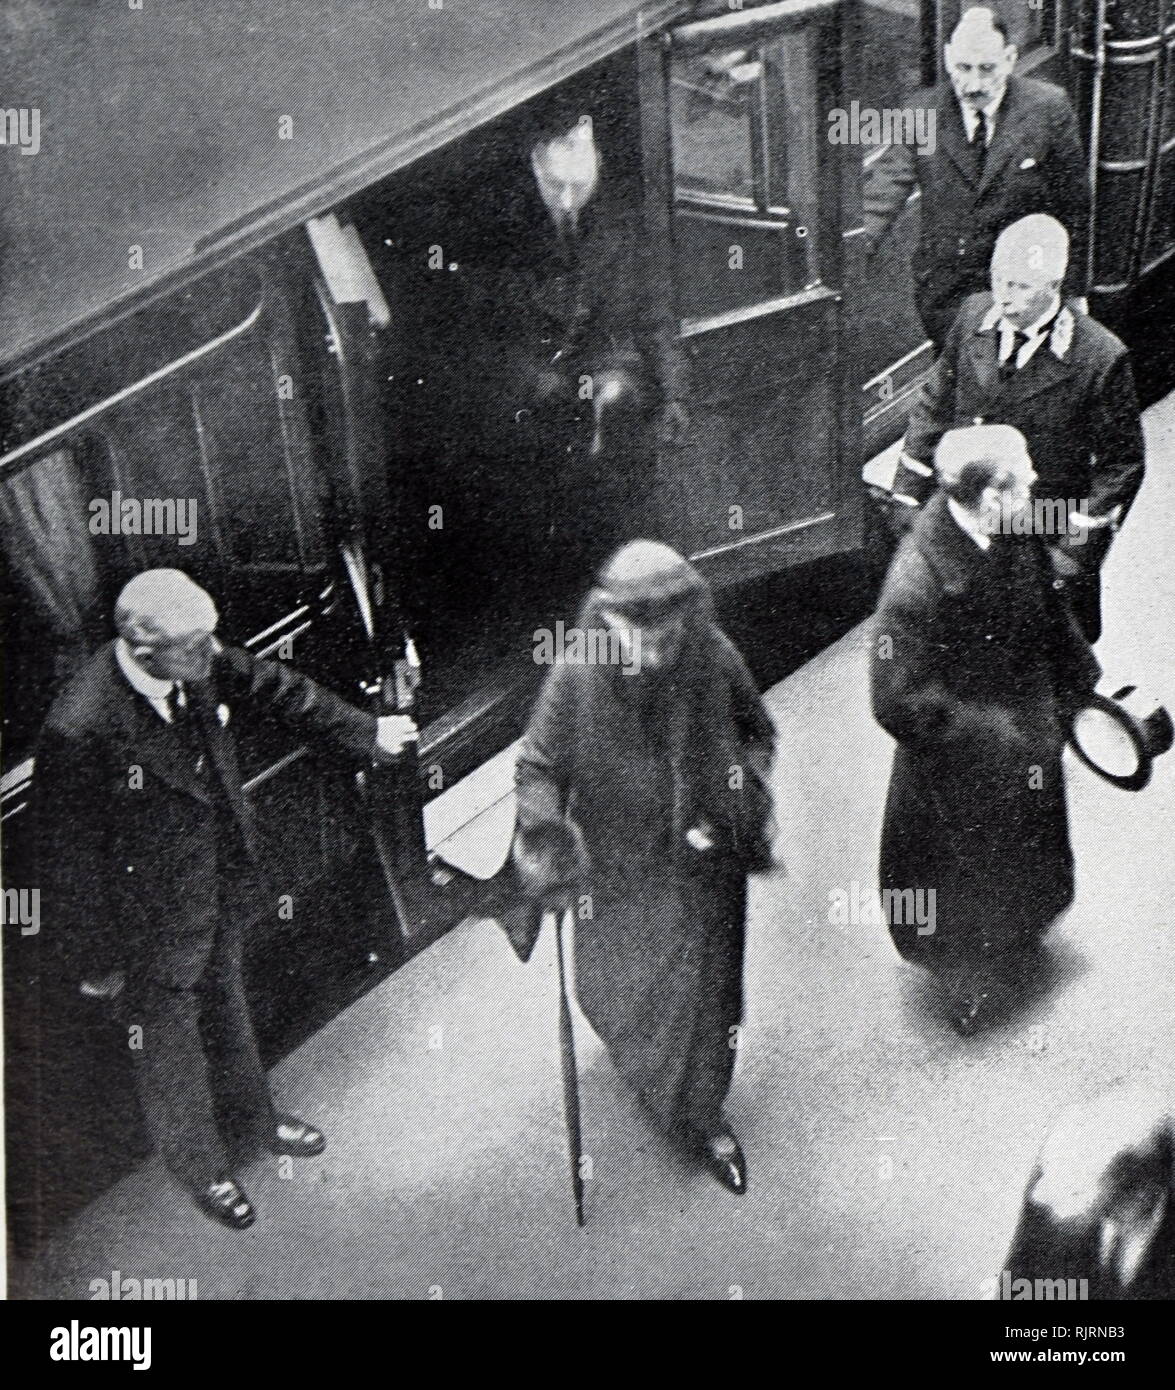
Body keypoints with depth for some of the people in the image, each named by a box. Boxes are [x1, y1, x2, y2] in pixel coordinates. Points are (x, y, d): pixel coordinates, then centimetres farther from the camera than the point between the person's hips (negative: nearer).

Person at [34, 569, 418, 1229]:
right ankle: (201, 1163, 46)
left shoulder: (201, 666, -18)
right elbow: (69, 859, -24)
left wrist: (366, 732, 15)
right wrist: (98, 961, -13)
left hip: (222, 887, 6)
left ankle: (250, 1115, 57)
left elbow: (274, 687, 3)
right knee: (171, 1049, 19)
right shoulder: (81, 729, -36)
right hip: (152, 923, -6)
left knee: (228, 1010, 30)